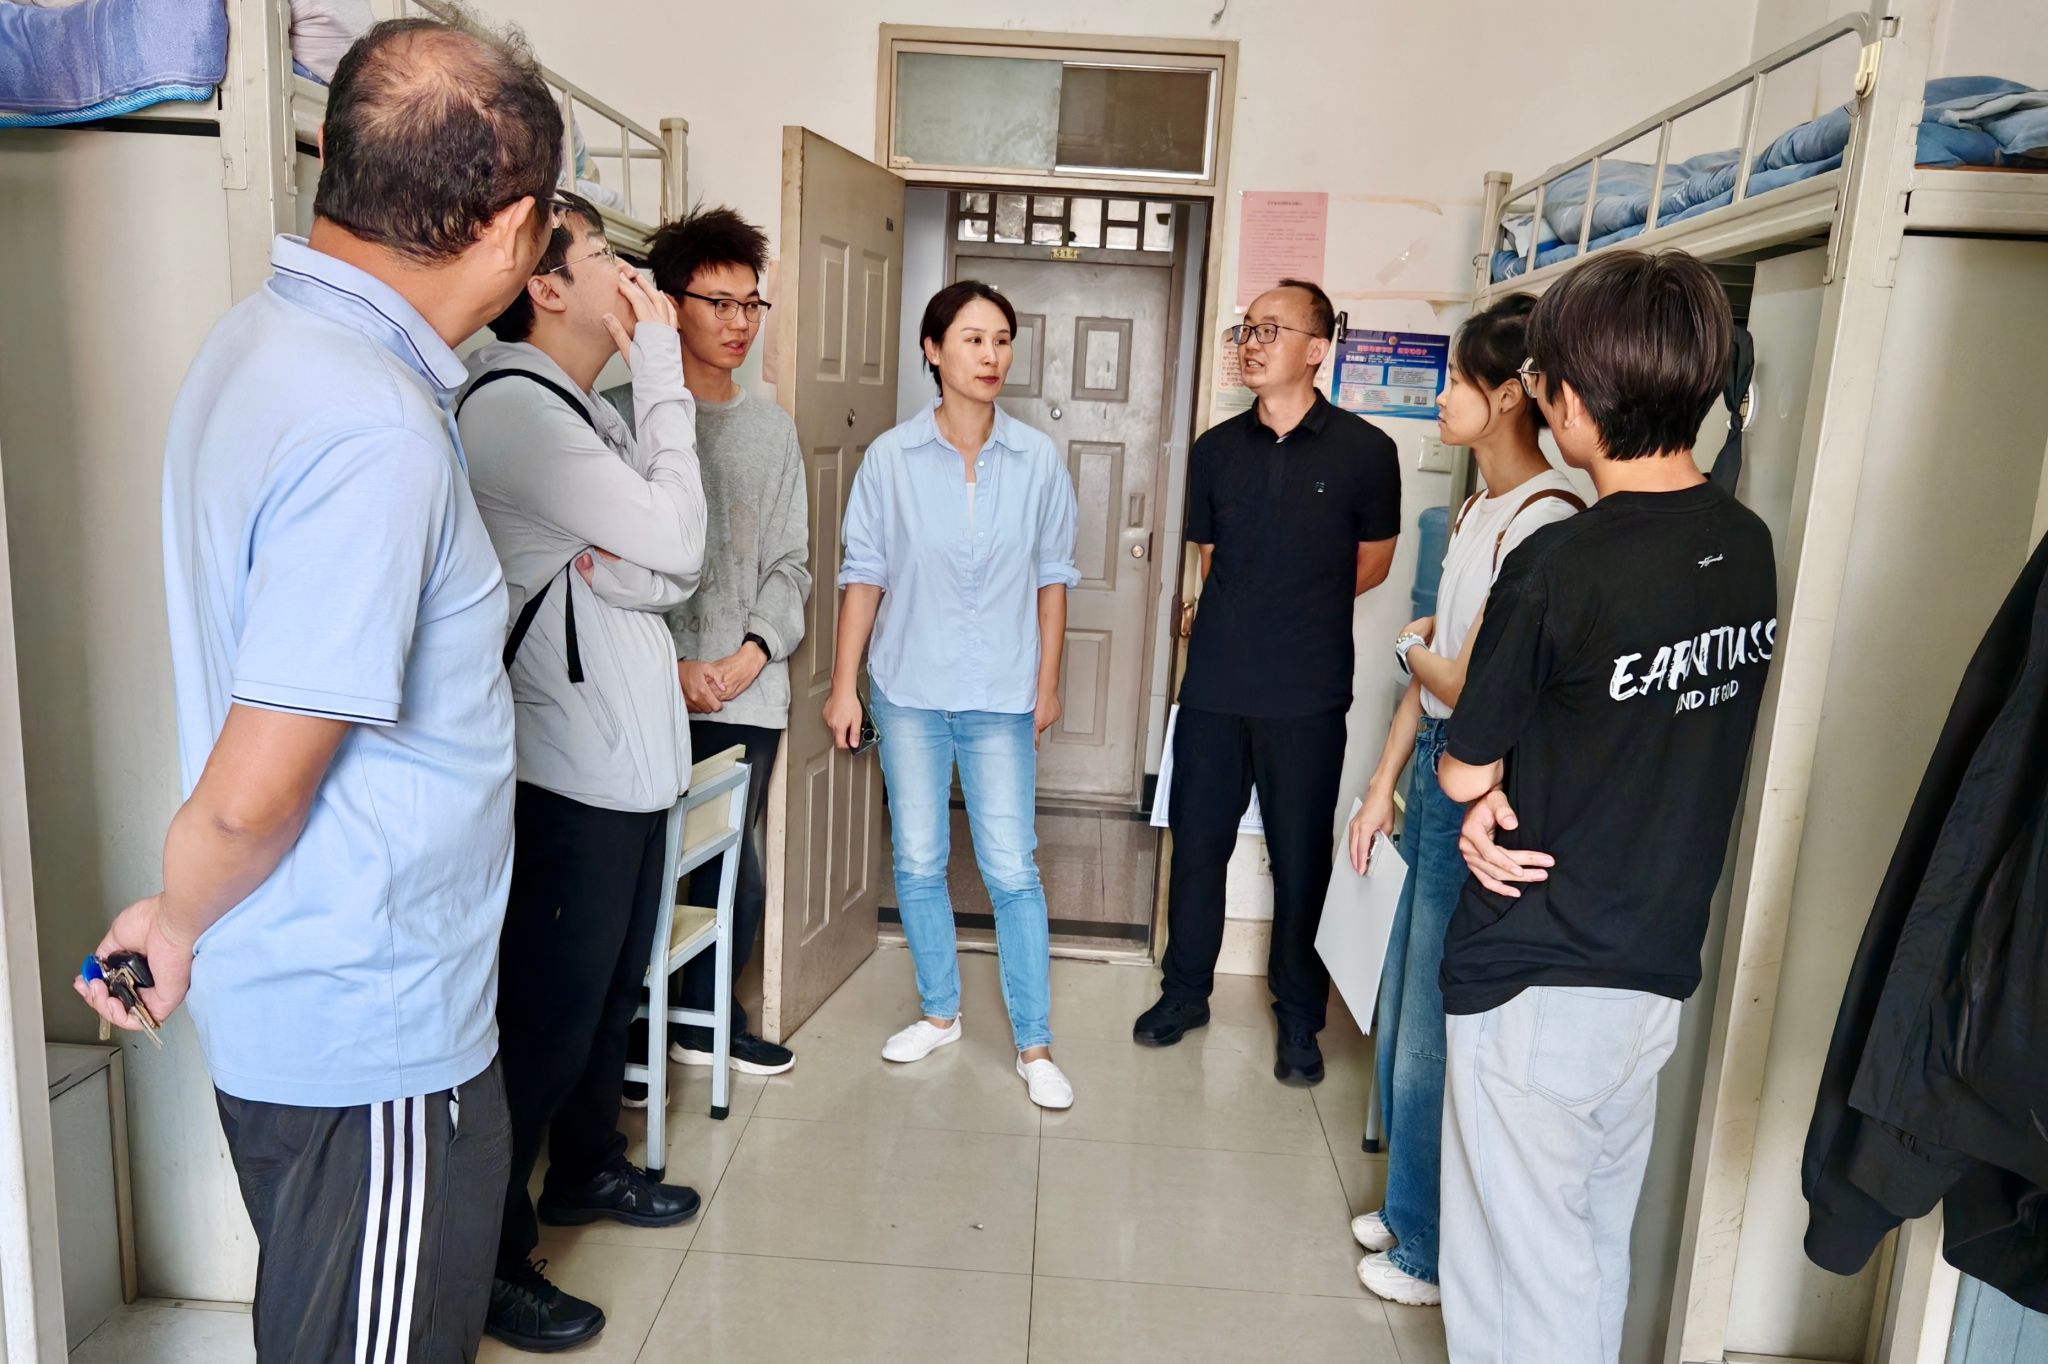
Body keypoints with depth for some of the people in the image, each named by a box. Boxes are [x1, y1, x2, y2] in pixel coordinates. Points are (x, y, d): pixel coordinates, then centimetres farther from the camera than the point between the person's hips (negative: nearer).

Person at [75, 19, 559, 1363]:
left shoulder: (262, 334, 2)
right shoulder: (374, 431, -28)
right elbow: (252, 793, -24)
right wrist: (176, 929, -6)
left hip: (292, 1005, 9)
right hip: (372, 1034, -9)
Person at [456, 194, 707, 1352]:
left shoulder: (592, 412, 13)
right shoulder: (514, 406, -16)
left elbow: (676, 569, 7)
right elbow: (677, 540, -20)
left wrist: (620, 570, -15)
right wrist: (662, 365, -14)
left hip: (632, 748, 9)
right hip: (570, 766, -9)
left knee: (614, 983, 21)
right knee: (551, 1007, 2)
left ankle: (587, 1167, 40)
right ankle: (490, 1249, 19)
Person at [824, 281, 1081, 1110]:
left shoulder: (1037, 460, -3)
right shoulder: (892, 457, -4)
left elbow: (1052, 576, 4)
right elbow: (864, 574, 0)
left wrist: (1048, 682, 6)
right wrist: (843, 685, -1)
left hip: (1001, 697, -1)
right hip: (910, 690, 1)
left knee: (1012, 870, 0)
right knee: (918, 862, 11)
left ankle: (1034, 1044, 13)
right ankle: (940, 1012, 30)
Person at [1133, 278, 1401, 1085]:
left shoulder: (1363, 451, -4)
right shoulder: (1216, 450, 6)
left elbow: (1371, 565, 7)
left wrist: (1297, 610, 8)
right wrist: (1251, 614, 8)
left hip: (1307, 695, -3)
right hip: (1215, 685, 3)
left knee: (1300, 858, 7)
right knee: (1197, 843, 11)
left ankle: (1299, 1018, 25)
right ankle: (1186, 990, 30)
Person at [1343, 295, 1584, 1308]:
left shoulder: (1545, 522, -20)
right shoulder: (1480, 508, 10)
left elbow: (1468, 685, -22)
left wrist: (1412, 650, -1)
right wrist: (1382, 788, 14)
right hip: (1435, 776, 9)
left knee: (1434, 1031, 5)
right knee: (1403, 1011, 20)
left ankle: (1437, 1251, 27)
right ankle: (1409, 1209, 40)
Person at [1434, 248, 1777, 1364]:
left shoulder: (1558, 567, -23)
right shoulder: (1748, 548, 0)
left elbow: (1463, 769, -11)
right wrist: (1511, 793, -3)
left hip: (1536, 979, -7)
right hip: (1659, 968, 7)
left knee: (1524, 1273, 10)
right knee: (1600, 1247, 24)